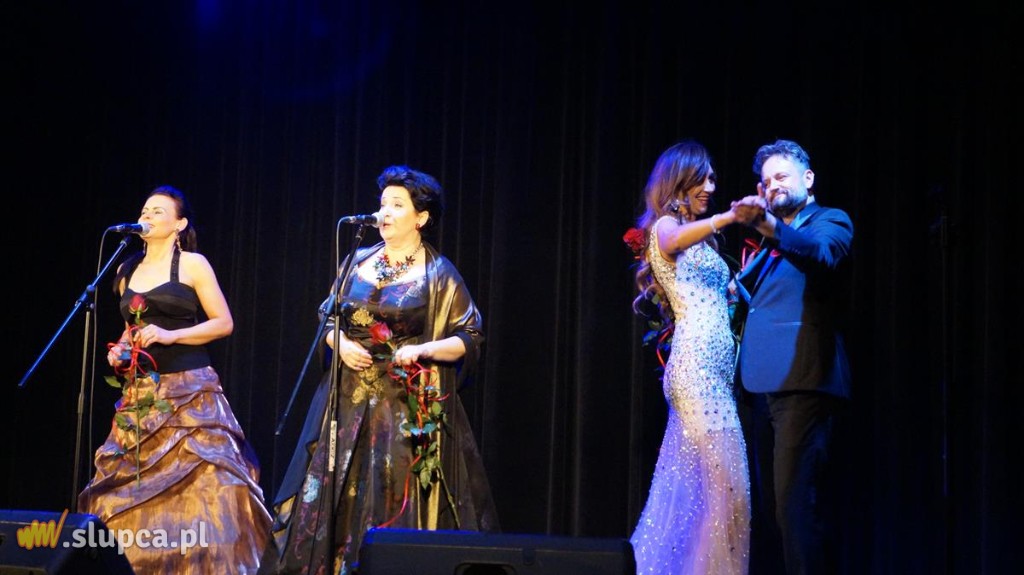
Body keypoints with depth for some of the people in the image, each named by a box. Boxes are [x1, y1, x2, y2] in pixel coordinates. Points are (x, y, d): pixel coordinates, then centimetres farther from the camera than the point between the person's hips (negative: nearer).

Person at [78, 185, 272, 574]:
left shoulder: (192, 264, -1)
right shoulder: (128, 270, 15)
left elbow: (224, 323, -4)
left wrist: (171, 336, -15)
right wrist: (120, 349, 5)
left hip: (189, 391, -5)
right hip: (141, 393, 6)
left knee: (199, 482, -12)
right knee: (130, 487, 1)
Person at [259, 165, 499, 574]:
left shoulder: (438, 274, -2)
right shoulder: (359, 261, 10)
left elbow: (470, 338, -3)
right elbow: (329, 319, 17)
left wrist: (425, 349, -18)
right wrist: (340, 344, -3)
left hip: (407, 406, -4)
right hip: (350, 400, 4)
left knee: (398, 502, -6)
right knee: (334, 495, 2)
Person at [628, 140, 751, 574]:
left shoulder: (700, 236, 25)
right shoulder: (665, 226, -1)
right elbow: (678, 239, -27)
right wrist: (729, 218, -42)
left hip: (715, 368, 9)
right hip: (696, 365, -9)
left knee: (688, 487, 8)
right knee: (726, 483, -13)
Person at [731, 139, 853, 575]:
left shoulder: (831, 222, 2)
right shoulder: (774, 244, 26)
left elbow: (824, 254, -22)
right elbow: (746, 294, 30)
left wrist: (770, 227, -37)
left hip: (802, 382, -9)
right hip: (765, 384, 9)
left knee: (795, 502, -14)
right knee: (772, 503, 9)